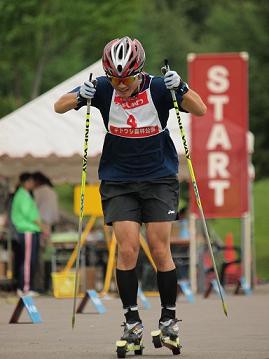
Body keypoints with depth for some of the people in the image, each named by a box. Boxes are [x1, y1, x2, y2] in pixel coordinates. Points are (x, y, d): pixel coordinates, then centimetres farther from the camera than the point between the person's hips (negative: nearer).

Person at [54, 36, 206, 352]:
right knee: (127, 249, -9)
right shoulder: (103, 89, -8)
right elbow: (59, 107, -7)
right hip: (118, 181, 1)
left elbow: (200, 110, -17)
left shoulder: (158, 88, -11)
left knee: (160, 250, -3)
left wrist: (181, 88, -35)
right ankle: (132, 320, 1)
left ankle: (169, 317, 12)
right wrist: (80, 97, -28)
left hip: (159, 178, -1)